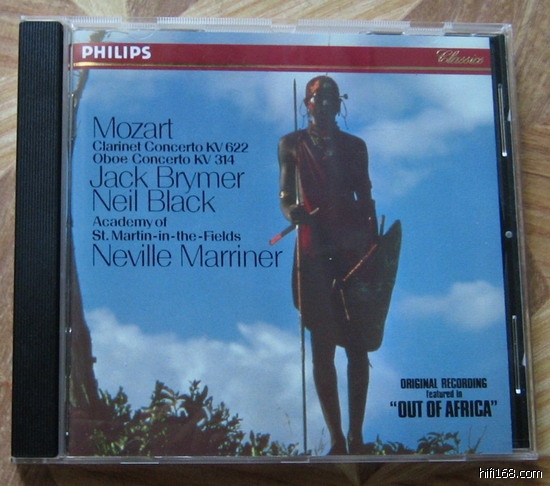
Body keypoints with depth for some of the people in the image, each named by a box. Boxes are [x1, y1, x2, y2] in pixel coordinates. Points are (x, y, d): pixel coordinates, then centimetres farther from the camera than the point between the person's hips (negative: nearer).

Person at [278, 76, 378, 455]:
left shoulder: (354, 146, 16)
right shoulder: (292, 145, 14)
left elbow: (366, 199, 13)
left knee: (356, 344, -4)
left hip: (353, 249, 1)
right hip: (314, 251, -1)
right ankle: (337, 440, 1)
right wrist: (293, 212, -14)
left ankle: (356, 437, 0)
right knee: (322, 345, -2)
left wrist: (373, 247, 3)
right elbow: (285, 196, 9)